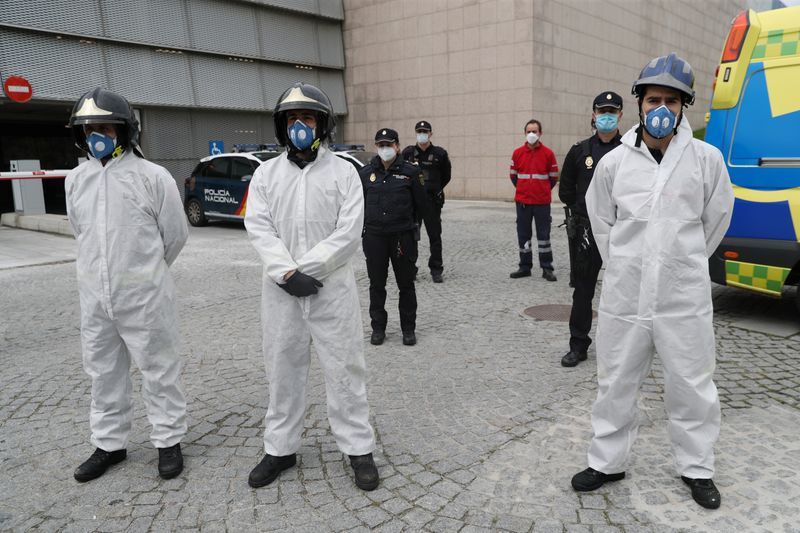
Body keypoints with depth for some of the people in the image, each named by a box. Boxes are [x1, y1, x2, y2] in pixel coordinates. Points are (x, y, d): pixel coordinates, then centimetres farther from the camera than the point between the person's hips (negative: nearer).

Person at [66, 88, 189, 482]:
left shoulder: (152, 176, -10)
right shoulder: (76, 180, 6)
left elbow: (176, 233, -2)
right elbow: (80, 231, 18)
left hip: (144, 295, -5)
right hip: (94, 296, 5)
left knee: (158, 371, 6)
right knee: (103, 372, 15)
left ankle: (168, 441, 21)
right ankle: (109, 443, 31)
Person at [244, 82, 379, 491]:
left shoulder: (343, 172, 0)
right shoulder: (266, 173, 7)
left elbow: (348, 232, -10)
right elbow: (259, 228, -3)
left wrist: (305, 269, -17)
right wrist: (287, 273, -18)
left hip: (332, 288, -2)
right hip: (280, 290, 3)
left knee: (344, 369, 5)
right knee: (283, 368, 12)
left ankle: (358, 447, 20)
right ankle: (280, 448, 28)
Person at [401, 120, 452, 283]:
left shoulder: (439, 153, 1)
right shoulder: (408, 152, 3)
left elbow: (446, 176, 14)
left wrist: (435, 189, 11)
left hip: (432, 200, -1)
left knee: (435, 235, 3)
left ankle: (436, 270, 12)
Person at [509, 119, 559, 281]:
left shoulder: (548, 153, -2)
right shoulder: (517, 153, 3)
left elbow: (554, 178, 6)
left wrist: (542, 190, 12)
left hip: (542, 202, -2)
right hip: (522, 202, 2)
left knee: (544, 234, 3)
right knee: (523, 234, 8)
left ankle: (547, 269, 10)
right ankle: (525, 267, 18)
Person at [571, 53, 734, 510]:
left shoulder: (706, 158, -4)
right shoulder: (614, 161, -1)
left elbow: (716, 219, 10)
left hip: (685, 299, -1)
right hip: (624, 296, 1)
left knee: (693, 387, 12)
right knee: (616, 384, 13)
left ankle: (697, 469, 33)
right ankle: (608, 463, 31)